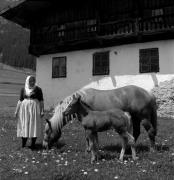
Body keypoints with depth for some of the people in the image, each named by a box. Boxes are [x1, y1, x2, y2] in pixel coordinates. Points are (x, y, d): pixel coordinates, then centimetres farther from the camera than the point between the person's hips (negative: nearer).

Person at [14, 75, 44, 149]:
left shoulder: (38, 89, -1)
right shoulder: (23, 89, 7)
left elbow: (41, 101, -2)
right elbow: (20, 100, 10)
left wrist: (42, 111, -8)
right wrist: (16, 110, 7)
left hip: (34, 109, -2)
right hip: (24, 109, 2)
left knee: (34, 126, -1)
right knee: (24, 126, 4)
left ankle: (33, 144, 8)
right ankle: (23, 144, 12)